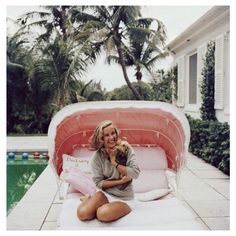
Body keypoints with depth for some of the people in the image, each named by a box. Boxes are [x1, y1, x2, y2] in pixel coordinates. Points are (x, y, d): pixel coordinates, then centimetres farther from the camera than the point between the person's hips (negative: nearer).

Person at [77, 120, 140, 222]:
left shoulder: (126, 149, -9)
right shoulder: (97, 157, -8)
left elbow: (136, 173, -17)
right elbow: (99, 182, -7)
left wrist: (115, 163, -18)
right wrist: (120, 181, -17)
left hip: (123, 197, -2)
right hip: (105, 192, 2)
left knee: (103, 214, -31)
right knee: (83, 214, -19)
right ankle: (89, 198, 15)